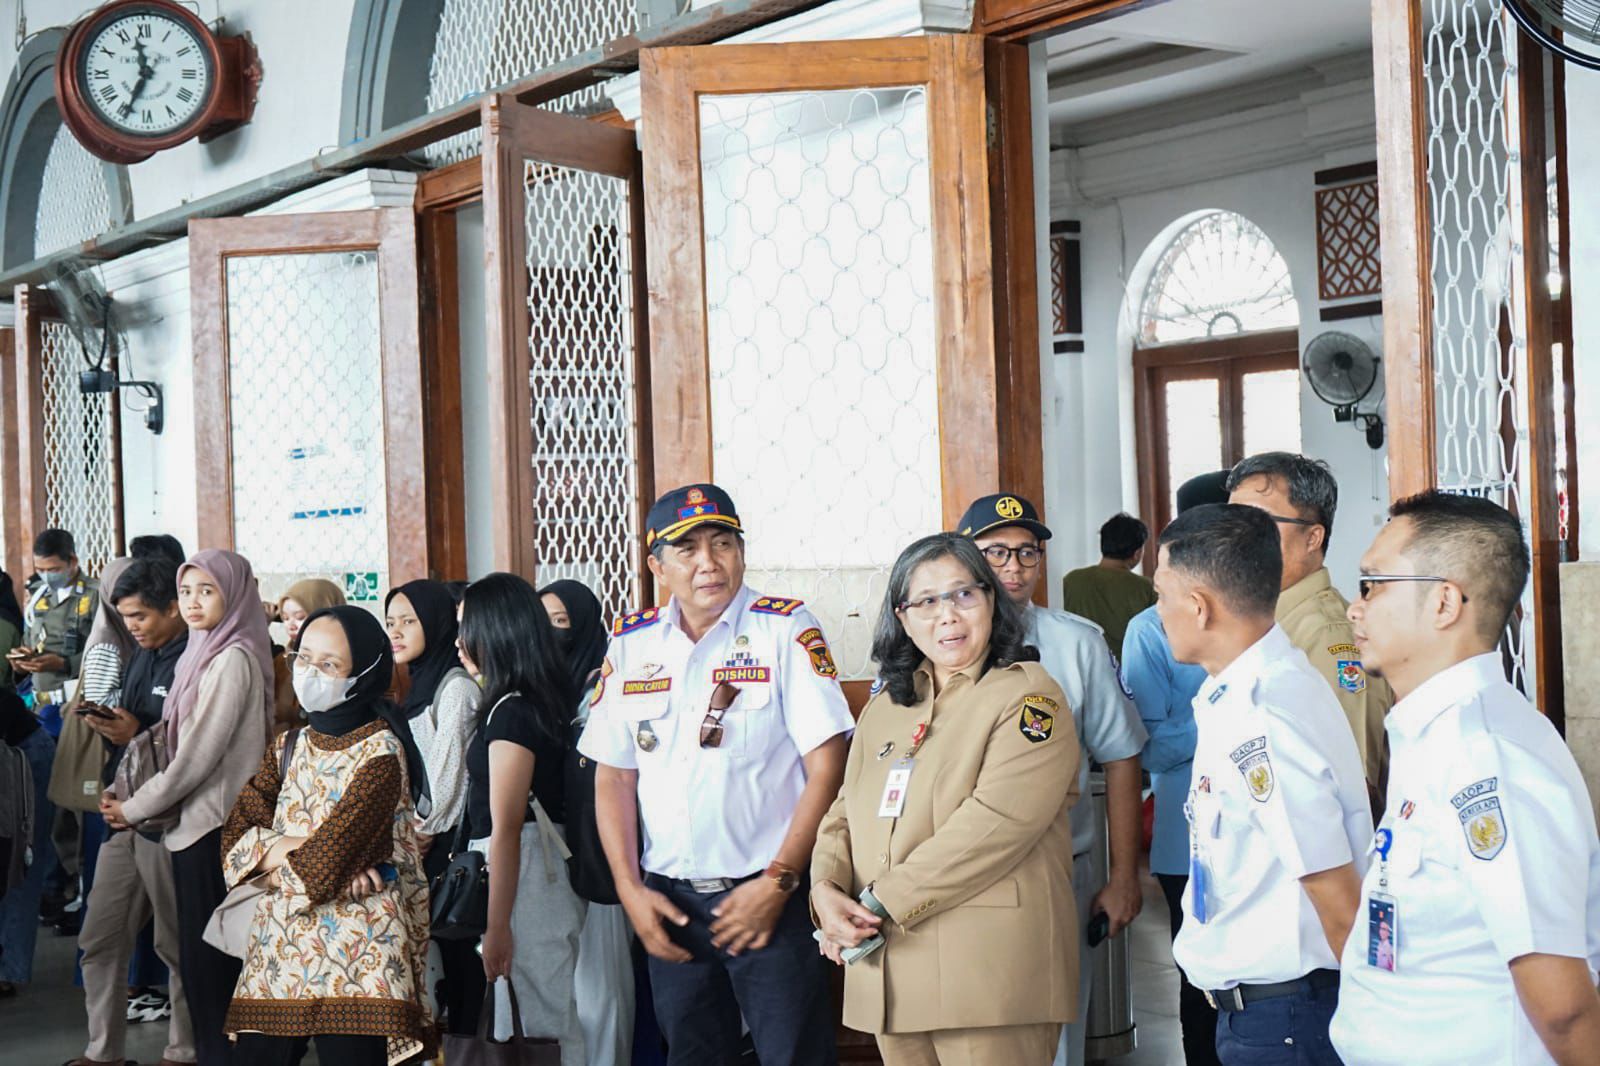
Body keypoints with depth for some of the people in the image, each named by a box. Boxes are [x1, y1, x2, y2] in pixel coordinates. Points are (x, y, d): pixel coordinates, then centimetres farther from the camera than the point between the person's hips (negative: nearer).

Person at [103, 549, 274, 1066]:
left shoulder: (232, 659, -15)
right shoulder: (206, 653, 12)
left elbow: (197, 755, -17)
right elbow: (180, 745, 13)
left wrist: (135, 809, -5)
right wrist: (130, 799, 2)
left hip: (212, 828, -9)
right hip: (197, 821, 9)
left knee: (206, 963, -2)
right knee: (203, 959, 12)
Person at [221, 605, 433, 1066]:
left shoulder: (379, 753, -8)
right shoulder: (287, 748, 13)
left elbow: (327, 858, -15)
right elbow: (236, 834, 3)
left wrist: (271, 852, 0)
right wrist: (284, 848, -14)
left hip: (354, 956, -6)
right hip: (280, 945, 6)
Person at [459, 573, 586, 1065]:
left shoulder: (511, 712, -18)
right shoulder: (543, 701, 9)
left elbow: (506, 829, -20)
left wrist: (497, 927, -19)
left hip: (522, 872, -10)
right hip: (547, 864, 10)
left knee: (544, 1023, -3)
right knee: (556, 1019, 14)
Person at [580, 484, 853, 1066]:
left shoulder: (785, 629, -6)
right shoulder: (630, 643, 7)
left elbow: (827, 766, -9)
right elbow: (613, 776, 10)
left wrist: (777, 882, -13)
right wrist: (631, 890, 1)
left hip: (769, 897, -4)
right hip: (669, 901, 4)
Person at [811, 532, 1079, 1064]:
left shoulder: (1027, 696, -5)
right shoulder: (886, 702, 18)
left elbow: (993, 824, -17)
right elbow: (844, 812, 15)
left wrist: (879, 903, -15)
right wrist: (827, 890, -6)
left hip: (988, 971, -6)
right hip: (888, 973, 6)